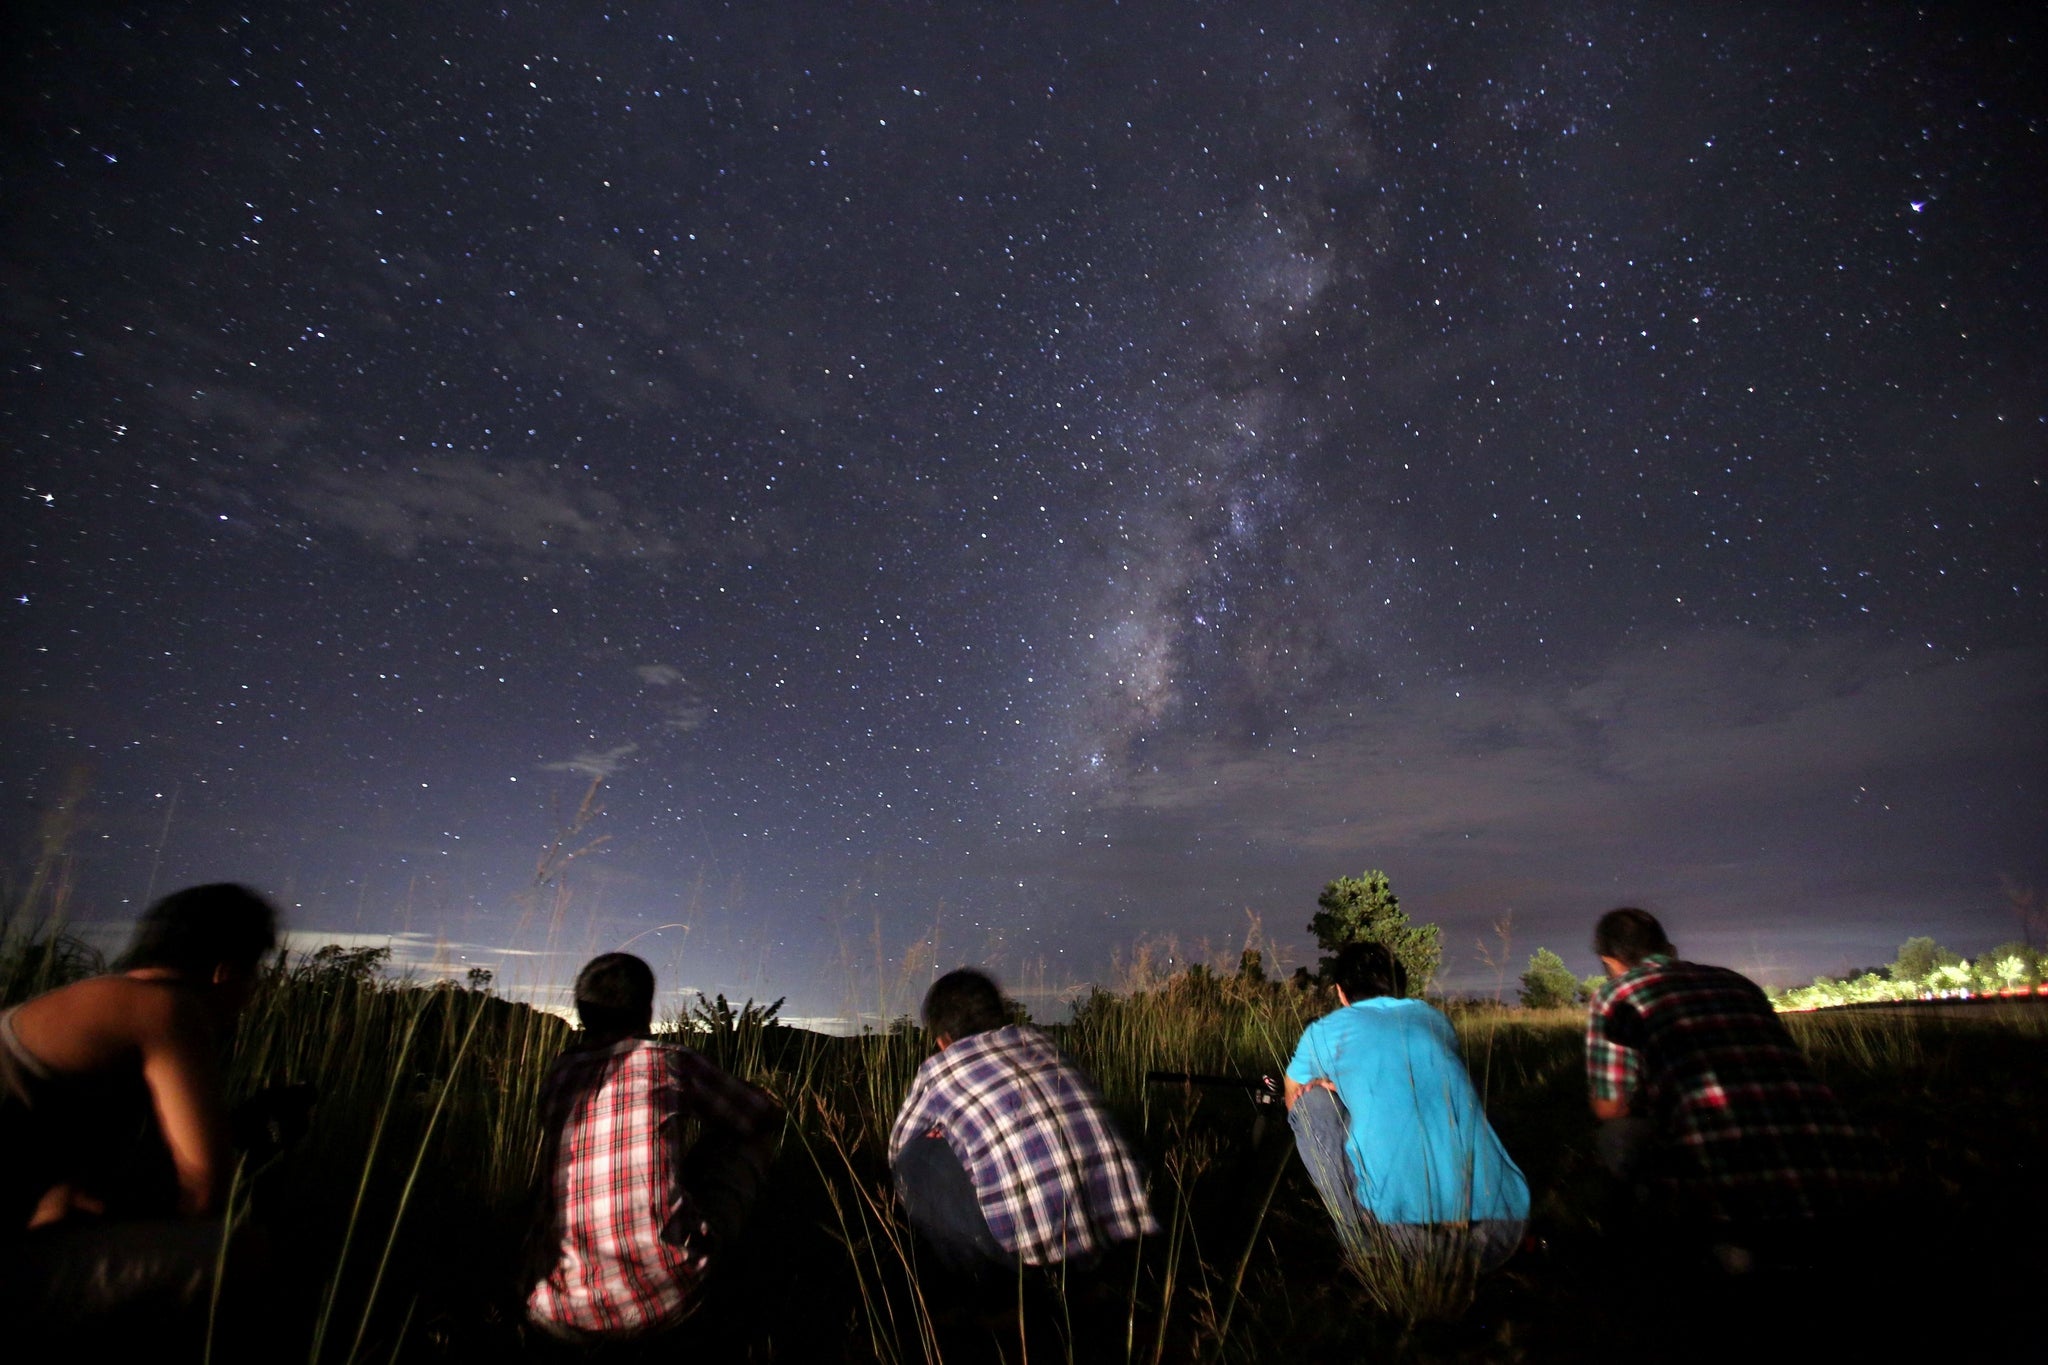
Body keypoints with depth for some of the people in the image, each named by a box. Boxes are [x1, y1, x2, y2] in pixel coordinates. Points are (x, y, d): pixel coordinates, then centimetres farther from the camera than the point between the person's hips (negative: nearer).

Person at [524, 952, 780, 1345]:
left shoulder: (558, 1074, 10)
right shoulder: (669, 1060, -1)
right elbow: (765, 1114, 15)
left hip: (562, 1316, 5)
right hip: (662, 1298, -5)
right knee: (747, 1135, 16)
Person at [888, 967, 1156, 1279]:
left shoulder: (938, 1069, 10)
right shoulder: (1037, 1039, 21)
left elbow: (897, 1151, 26)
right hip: (1121, 1220, 5)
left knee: (917, 1156, 13)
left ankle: (982, 1283, 14)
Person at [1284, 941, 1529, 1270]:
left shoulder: (1327, 1029, 12)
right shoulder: (1434, 1018, 21)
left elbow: (1293, 1100, 35)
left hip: (1400, 1230, -5)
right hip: (1501, 1233, 5)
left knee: (1311, 1102, 16)